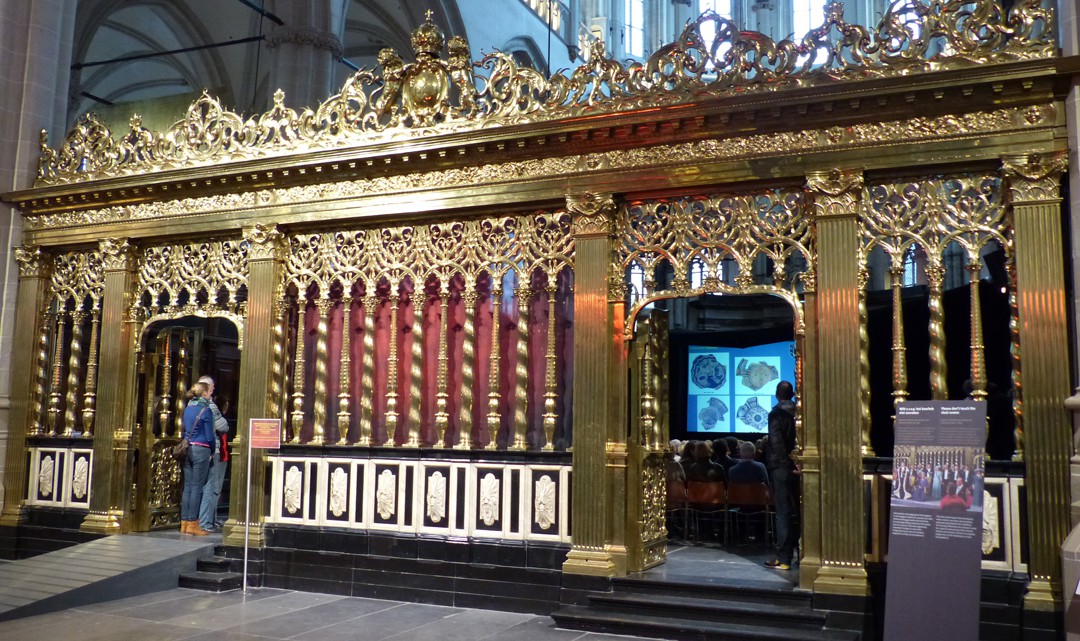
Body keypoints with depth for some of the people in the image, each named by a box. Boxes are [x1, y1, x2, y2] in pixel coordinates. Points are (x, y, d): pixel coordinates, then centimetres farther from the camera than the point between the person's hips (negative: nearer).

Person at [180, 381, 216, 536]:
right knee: (197, 487, -4)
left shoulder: (188, 408, 12)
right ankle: (192, 524, -2)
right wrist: (212, 452, 4)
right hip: (201, 449, -7)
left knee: (187, 487, 9)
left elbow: (184, 430, 17)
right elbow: (209, 435, -9)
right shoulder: (205, 410, -9)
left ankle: (184, 523, 11)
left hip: (187, 449, 7)